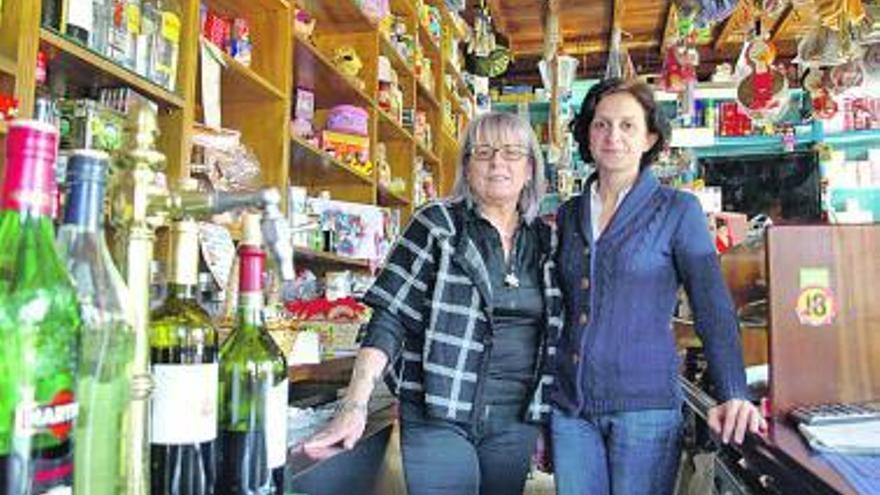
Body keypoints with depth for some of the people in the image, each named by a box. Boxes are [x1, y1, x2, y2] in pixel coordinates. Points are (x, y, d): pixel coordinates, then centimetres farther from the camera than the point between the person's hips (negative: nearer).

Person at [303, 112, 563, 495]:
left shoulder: (545, 240, 8)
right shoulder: (438, 225, -4)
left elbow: (551, 333, 15)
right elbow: (389, 317, -10)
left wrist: (547, 418, 11)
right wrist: (355, 406, -19)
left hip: (516, 420, 4)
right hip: (439, 415, -4)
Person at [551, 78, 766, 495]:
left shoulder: (677, 210, -2)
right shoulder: (569, 214, 9)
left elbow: (713, 307, -7)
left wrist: (733, 396, -18)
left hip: (645, 404, -3)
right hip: (569, 405, 4)